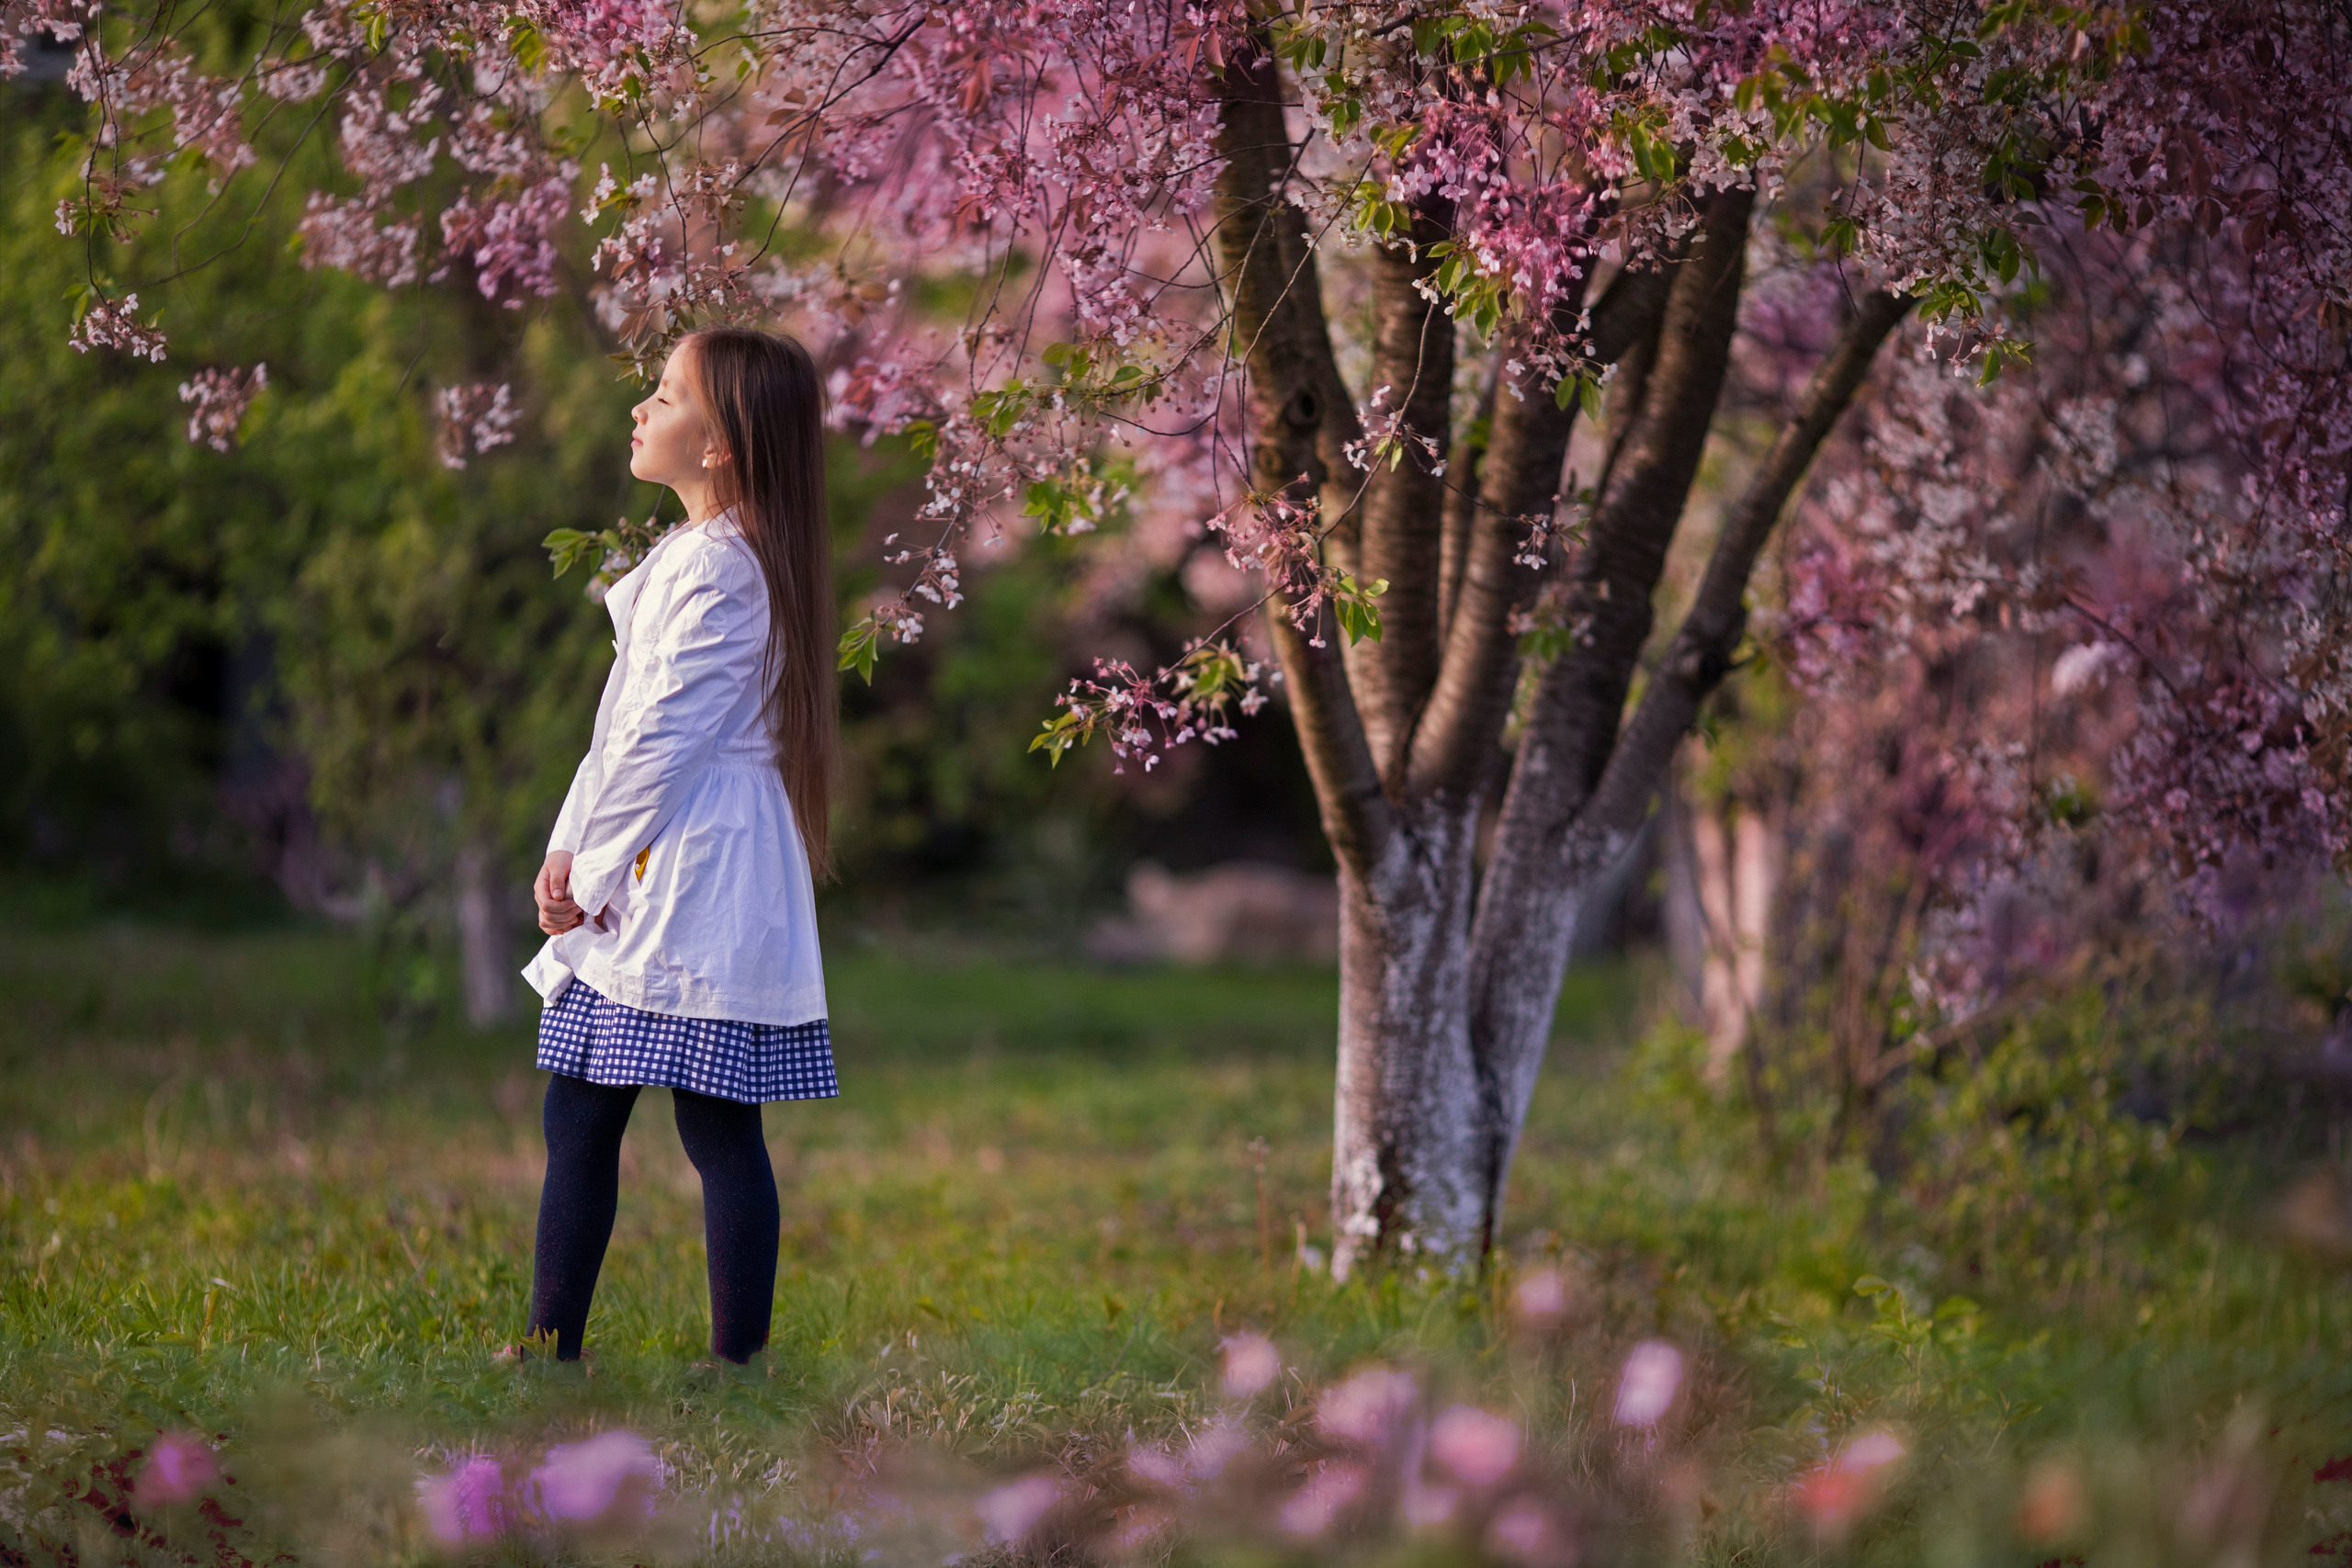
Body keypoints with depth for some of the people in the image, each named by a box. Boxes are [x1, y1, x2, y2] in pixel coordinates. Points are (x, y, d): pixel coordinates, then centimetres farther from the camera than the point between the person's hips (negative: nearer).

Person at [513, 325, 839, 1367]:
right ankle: (551, 1350, 18)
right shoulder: (684, 556, 16)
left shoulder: (721, 572, -15)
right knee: (576, 1117, 12)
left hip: (700, 887, -10)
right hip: (633, 878, 10)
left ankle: (736, 1370, 0)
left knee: (720, 1133, -5)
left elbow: (664, 738, -17)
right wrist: (571, 851, 8)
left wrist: (594, 869, -11)